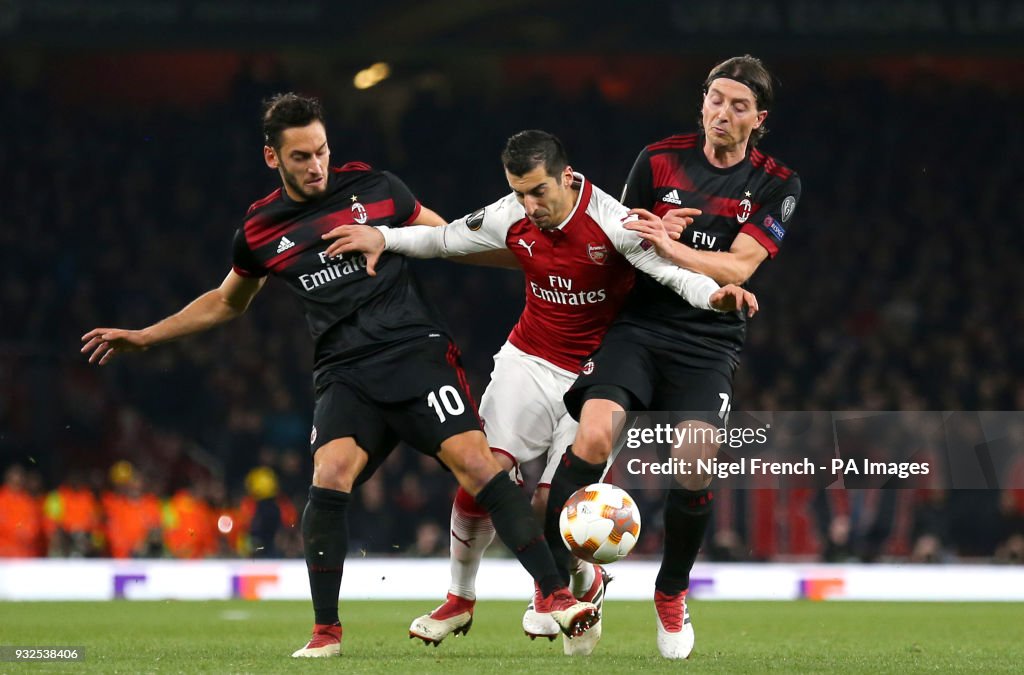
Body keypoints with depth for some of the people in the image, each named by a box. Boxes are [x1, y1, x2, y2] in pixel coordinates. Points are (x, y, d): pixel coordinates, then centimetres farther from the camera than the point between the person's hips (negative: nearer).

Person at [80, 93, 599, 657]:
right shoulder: (260, 231, 8)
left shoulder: (373, 187, 3)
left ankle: (554, 594, -14)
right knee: (330, 477, -22)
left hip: (416, 351, -1)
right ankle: (325, 630, -9)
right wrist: (145, 336, 25)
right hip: (346, 373, 1)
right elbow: (226, 302, 27)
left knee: (476, 463, -18)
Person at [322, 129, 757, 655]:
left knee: (552, 505, -13)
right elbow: (443, 239, 10)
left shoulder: (612, 223, -20)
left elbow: (674, 273, -21)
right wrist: (383, 237, -2)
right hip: (528, 361, 3)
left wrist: (715, 295, -40)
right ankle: (460, 599, 10)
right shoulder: (510, 218, -6)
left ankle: (586, 584, 22)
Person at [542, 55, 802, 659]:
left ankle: (672, 593, 7)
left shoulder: (777, 186, 4)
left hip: (710, 343, 0)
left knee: (695, 464, -19)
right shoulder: (658, 161, 7)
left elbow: (738, 267, -8)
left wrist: (671, 247, -18)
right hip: (638, 327, 0)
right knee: (594, 437, -24)